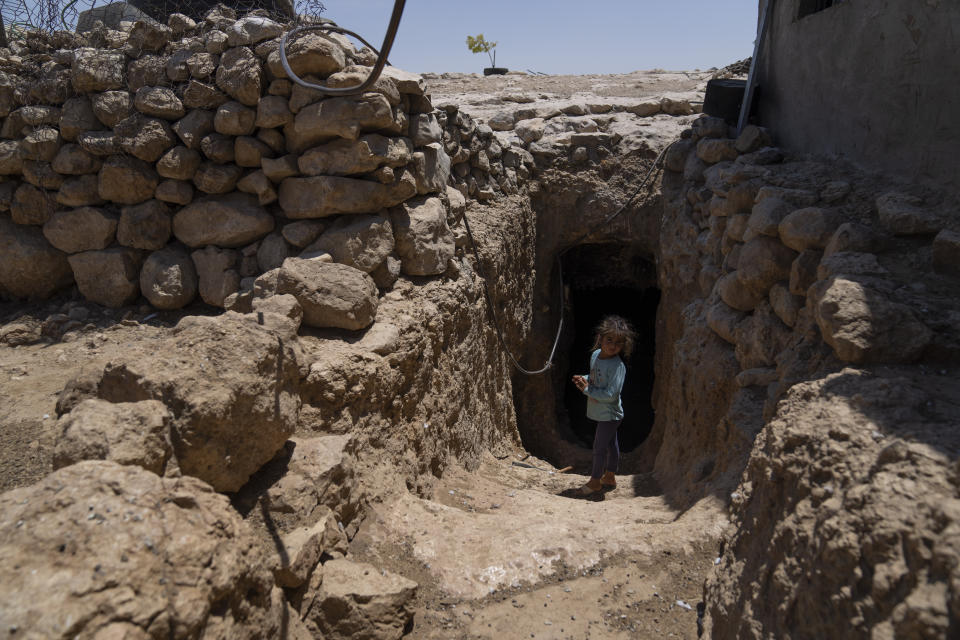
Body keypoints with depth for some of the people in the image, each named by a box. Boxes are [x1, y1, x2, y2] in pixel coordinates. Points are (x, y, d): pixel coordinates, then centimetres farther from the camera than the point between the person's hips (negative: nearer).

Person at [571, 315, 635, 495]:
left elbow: (610, 394, -29)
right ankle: (610, 477, 38)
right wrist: (583, 379, -4)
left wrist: (587, 389, -23)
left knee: (599, 447, 4)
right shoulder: (595, 355, -1)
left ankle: (595, 481, 23)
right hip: (601, 412, 8)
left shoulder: (617, 366, -27)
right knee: (611, 444, 22)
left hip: (609, 414, -8)